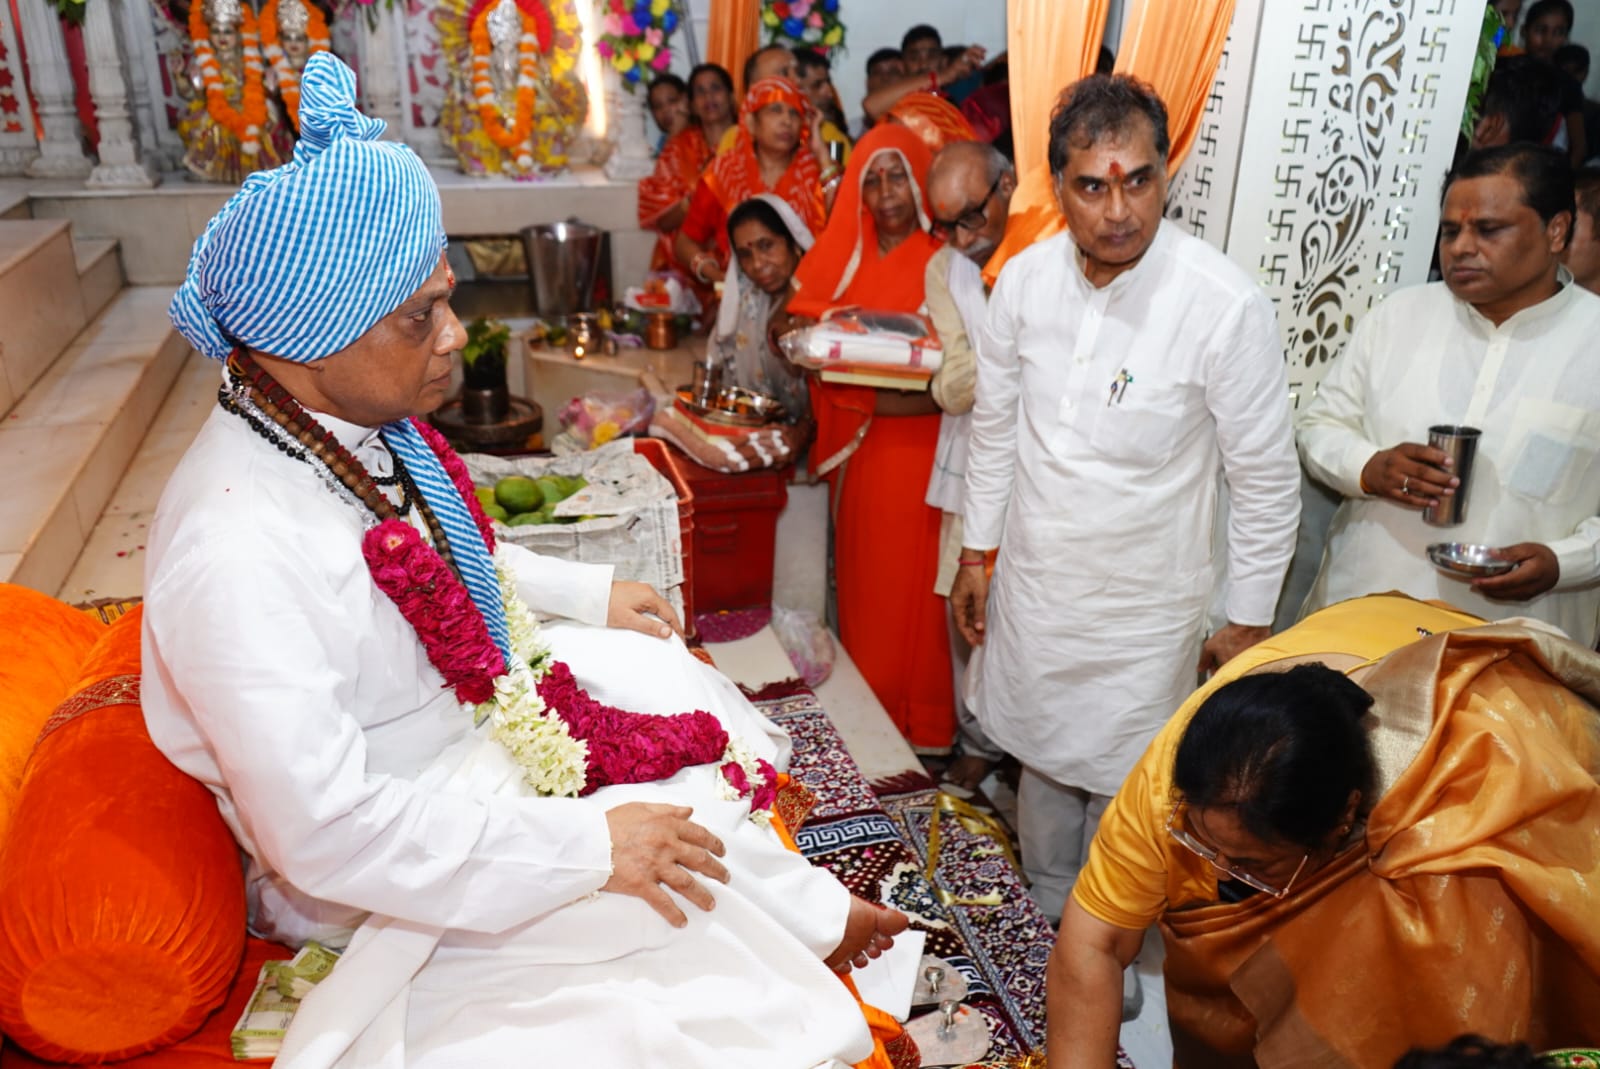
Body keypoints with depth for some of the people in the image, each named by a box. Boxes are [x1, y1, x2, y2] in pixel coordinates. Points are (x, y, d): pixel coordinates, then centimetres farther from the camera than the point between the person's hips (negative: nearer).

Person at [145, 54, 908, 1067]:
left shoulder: (359, 423, -10)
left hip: (468, 702, 8)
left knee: (664, 674, 10)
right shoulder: (236, 554, -36)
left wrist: (588, 591, 9)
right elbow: (327, 831, -34)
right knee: (690, 854, -9)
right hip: (376, 865, -8)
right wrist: (591, 848, -30)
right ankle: (817, 920, 22)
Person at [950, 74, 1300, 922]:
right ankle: (1044, 922, 48)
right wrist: (975, 553, 11)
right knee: (1041, 765, 22)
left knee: (1121, 797, 11)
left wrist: (1248, 621, -6)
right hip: (1032, 588, 4)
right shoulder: (1025, 279, -8)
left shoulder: (1225, 306, -21)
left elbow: (1267, 481, -11)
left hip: (1144, 607, -4)